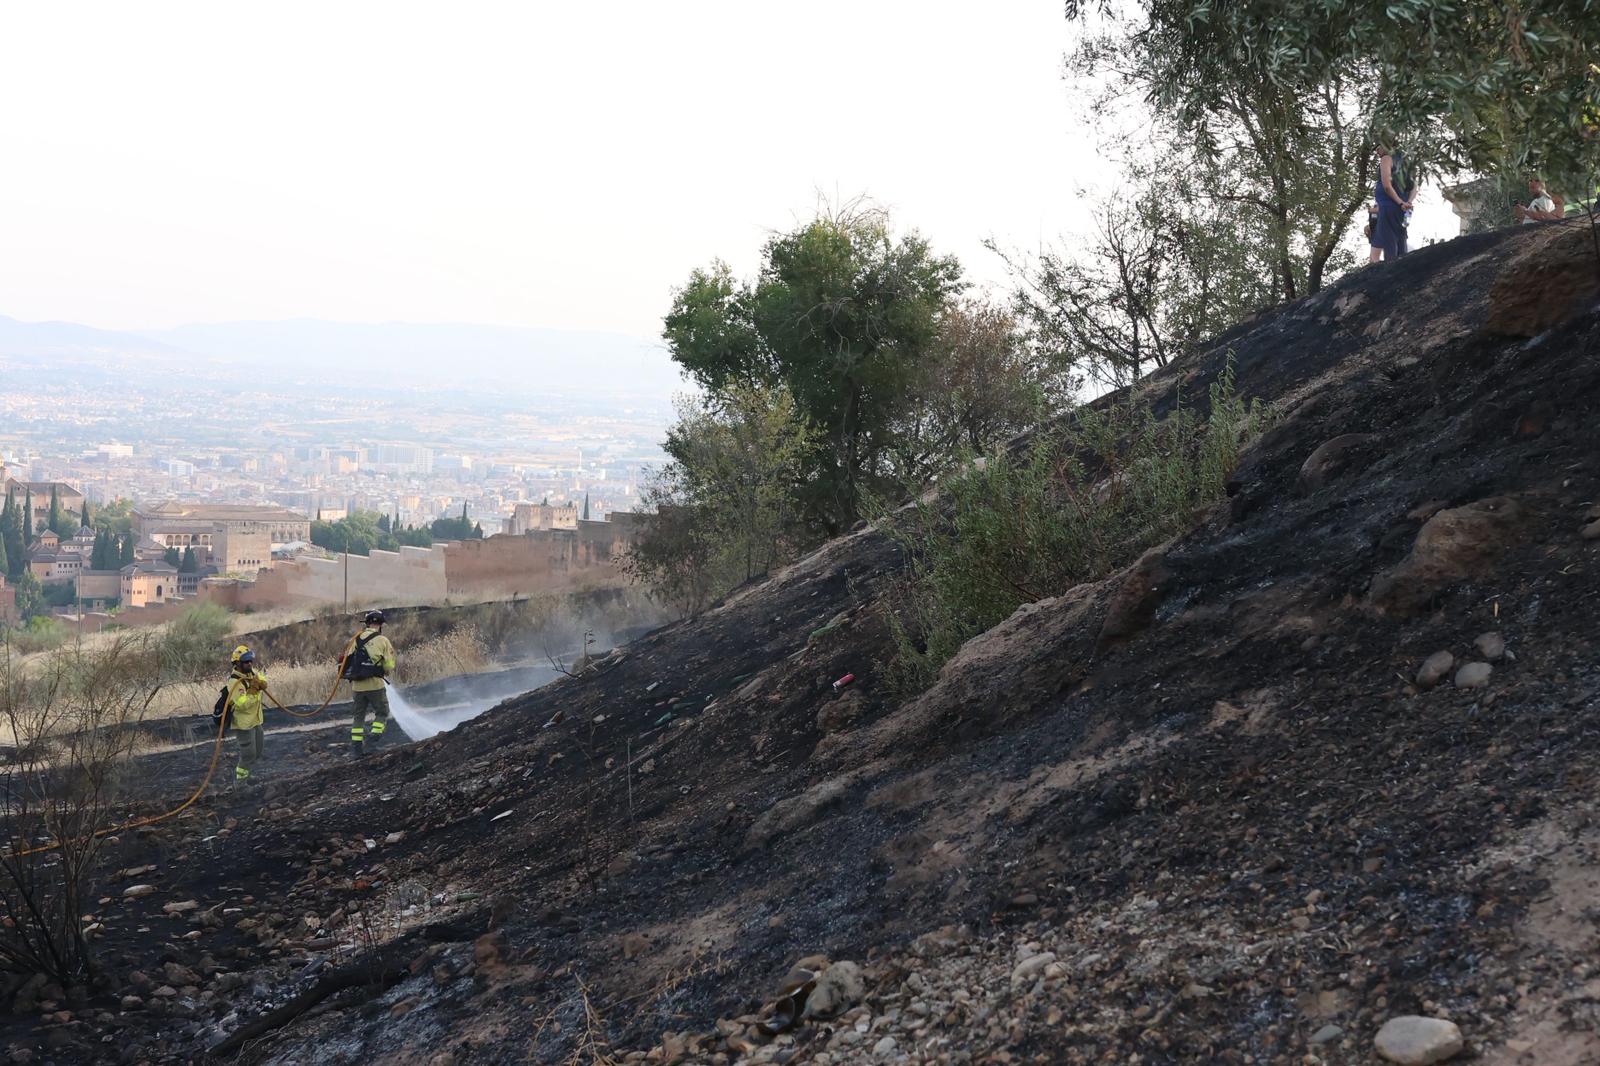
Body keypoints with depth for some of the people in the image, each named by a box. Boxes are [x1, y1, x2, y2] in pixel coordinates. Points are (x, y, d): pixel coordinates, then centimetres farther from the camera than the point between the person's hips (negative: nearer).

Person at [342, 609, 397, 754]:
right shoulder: (383, 640, -6)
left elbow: (348, 660, 8)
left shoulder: (357, 638, 6)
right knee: (382, 713, 12)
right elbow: (389, 666, -5)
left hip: (357, 685, 4)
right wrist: (385, 673, 17)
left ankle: (356, 745, 15)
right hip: (375, 684, -4)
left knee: (358, 715, 16)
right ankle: (373, 740, -2)